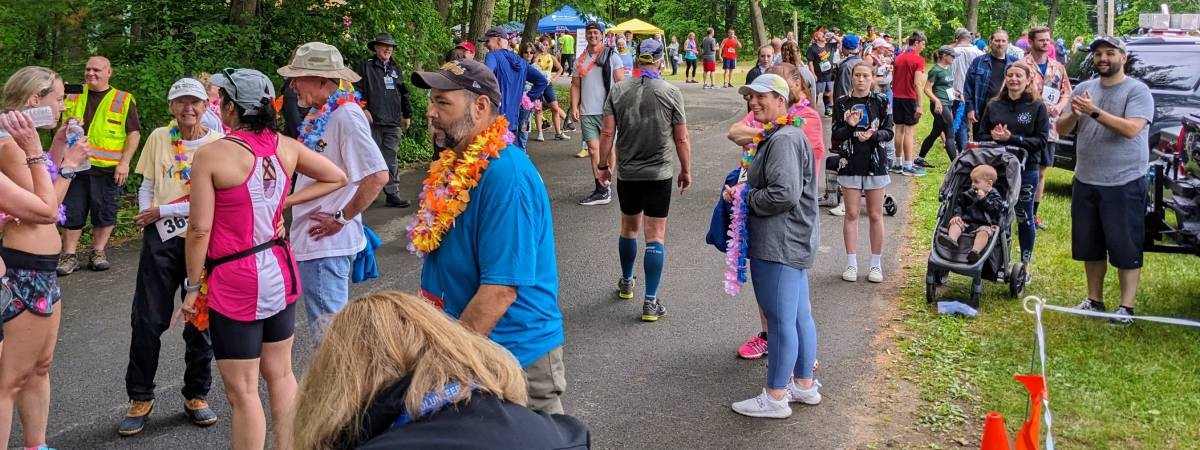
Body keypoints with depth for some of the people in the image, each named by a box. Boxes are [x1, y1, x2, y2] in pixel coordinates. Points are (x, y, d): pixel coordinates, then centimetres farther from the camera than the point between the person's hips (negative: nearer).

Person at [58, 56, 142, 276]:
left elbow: (134, 133, -2)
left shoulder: (123, 100, 1)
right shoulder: (74, 97, 12)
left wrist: (124, 162, -10)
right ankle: (69, 255, 12)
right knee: (72, 212, 5)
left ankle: (98, 252, 18)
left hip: (107, 168, -3)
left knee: (105, 212, 5)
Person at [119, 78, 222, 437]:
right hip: (161, 237, 2)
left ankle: (197, 395, 22)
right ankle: (140, 398, 16)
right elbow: (147, 185, 10)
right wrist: (146, 215, -9)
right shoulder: (159, 138, 4)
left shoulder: (217, 143, -4)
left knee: (199, 322, 7)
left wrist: (163, 211, -12)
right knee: (147, 320, 2)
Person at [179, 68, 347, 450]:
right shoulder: (285, 146, 1)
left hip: (235, 284, -6)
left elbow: (200, 229, -15)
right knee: (281, 376, 18)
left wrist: (193, 286, -4)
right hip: (279, 274, 6)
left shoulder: (210, 155, -15)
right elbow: (337, 178, 13)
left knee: (243, 392, 2)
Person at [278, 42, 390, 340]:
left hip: (326, 244, -10)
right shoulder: (323, 115, 11)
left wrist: (341, 218, -20)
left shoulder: (346, 116, -19)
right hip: (315, 241, 10)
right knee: (330, 328, 19)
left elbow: (377, 176, -28)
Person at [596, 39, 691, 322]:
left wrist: (604, 165, 9)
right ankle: (650, 302, -2)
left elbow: (607, 133, -4)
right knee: (655, 235, 0)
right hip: (659, 173, -3)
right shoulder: (671, 93, -8)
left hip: (626, 173, 3)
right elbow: (681, 139, -6)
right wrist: (686, 171, 7)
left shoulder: (619, 91, -3)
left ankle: (626, 283, 38)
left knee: (629, 227, 21)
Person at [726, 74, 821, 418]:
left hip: (779, 244, -11)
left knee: (779, 319, -3)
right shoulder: (779, 136, 17)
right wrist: (743, 190, 8)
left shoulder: (783, 140, -18)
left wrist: (746, 198, -11)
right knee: (799, 315, 18)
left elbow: (785, 194, -25)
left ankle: (775, 397, 6)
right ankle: (804, 385, 29)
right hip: (794, 242, 11)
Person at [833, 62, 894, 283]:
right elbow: (835, 137, -1)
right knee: (851, 214, 3)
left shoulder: (880, 102, 1)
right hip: (850, 164, 0)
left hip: (875, 164, 0)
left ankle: (876, 264, 14)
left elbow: (888, 132, 1)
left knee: (875, 215, 5)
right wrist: (849, 126, -19)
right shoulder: (842, 104, 2)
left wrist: (873, 134, -18)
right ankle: (852, 264, 11)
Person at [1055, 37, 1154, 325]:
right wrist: (1074, 114, -15)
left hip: (1124, 184, -6)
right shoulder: (1083, 88, 9)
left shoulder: (1137, 91, -8)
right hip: (1085, 182, 6)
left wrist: (1095, 112, -28)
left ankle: (1126, 307, 6)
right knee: (1089, 246, 13)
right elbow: (1061, 129, 6)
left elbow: (1131, 129, -23)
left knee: (1125, 248, -1)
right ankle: (1094, 300, 25)